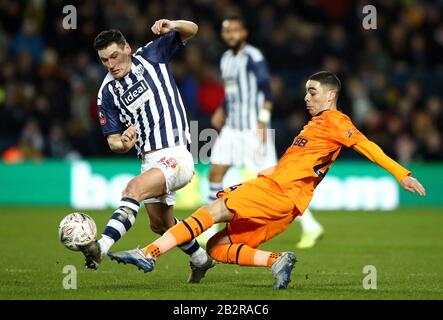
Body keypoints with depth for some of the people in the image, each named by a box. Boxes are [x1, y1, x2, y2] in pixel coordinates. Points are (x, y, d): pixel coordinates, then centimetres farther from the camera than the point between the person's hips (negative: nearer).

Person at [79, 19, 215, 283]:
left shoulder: (150, 56, 0)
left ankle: (102, 247, -43)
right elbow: (113, 140, 7)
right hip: (149, 160, 7)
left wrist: (171, 26, -21)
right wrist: (123, 143, -17)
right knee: (161, 224, 20)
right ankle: (201, 259, 45)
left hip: (175, 156, -7)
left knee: (134, 189, -31)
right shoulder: (107, 93, 6)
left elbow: (191, 30, 2)